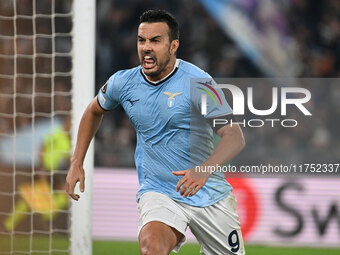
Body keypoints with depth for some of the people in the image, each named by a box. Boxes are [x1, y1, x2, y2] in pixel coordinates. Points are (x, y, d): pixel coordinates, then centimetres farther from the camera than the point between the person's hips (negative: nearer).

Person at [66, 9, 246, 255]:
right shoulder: (123, 83, -1)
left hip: (209, 195, -1)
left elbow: (235, 137, -22)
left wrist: (203, 171, -39)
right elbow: (94, 111, 21)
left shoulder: (197, 82, -15)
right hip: (158, 193, 1)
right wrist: (77, 164, 15)